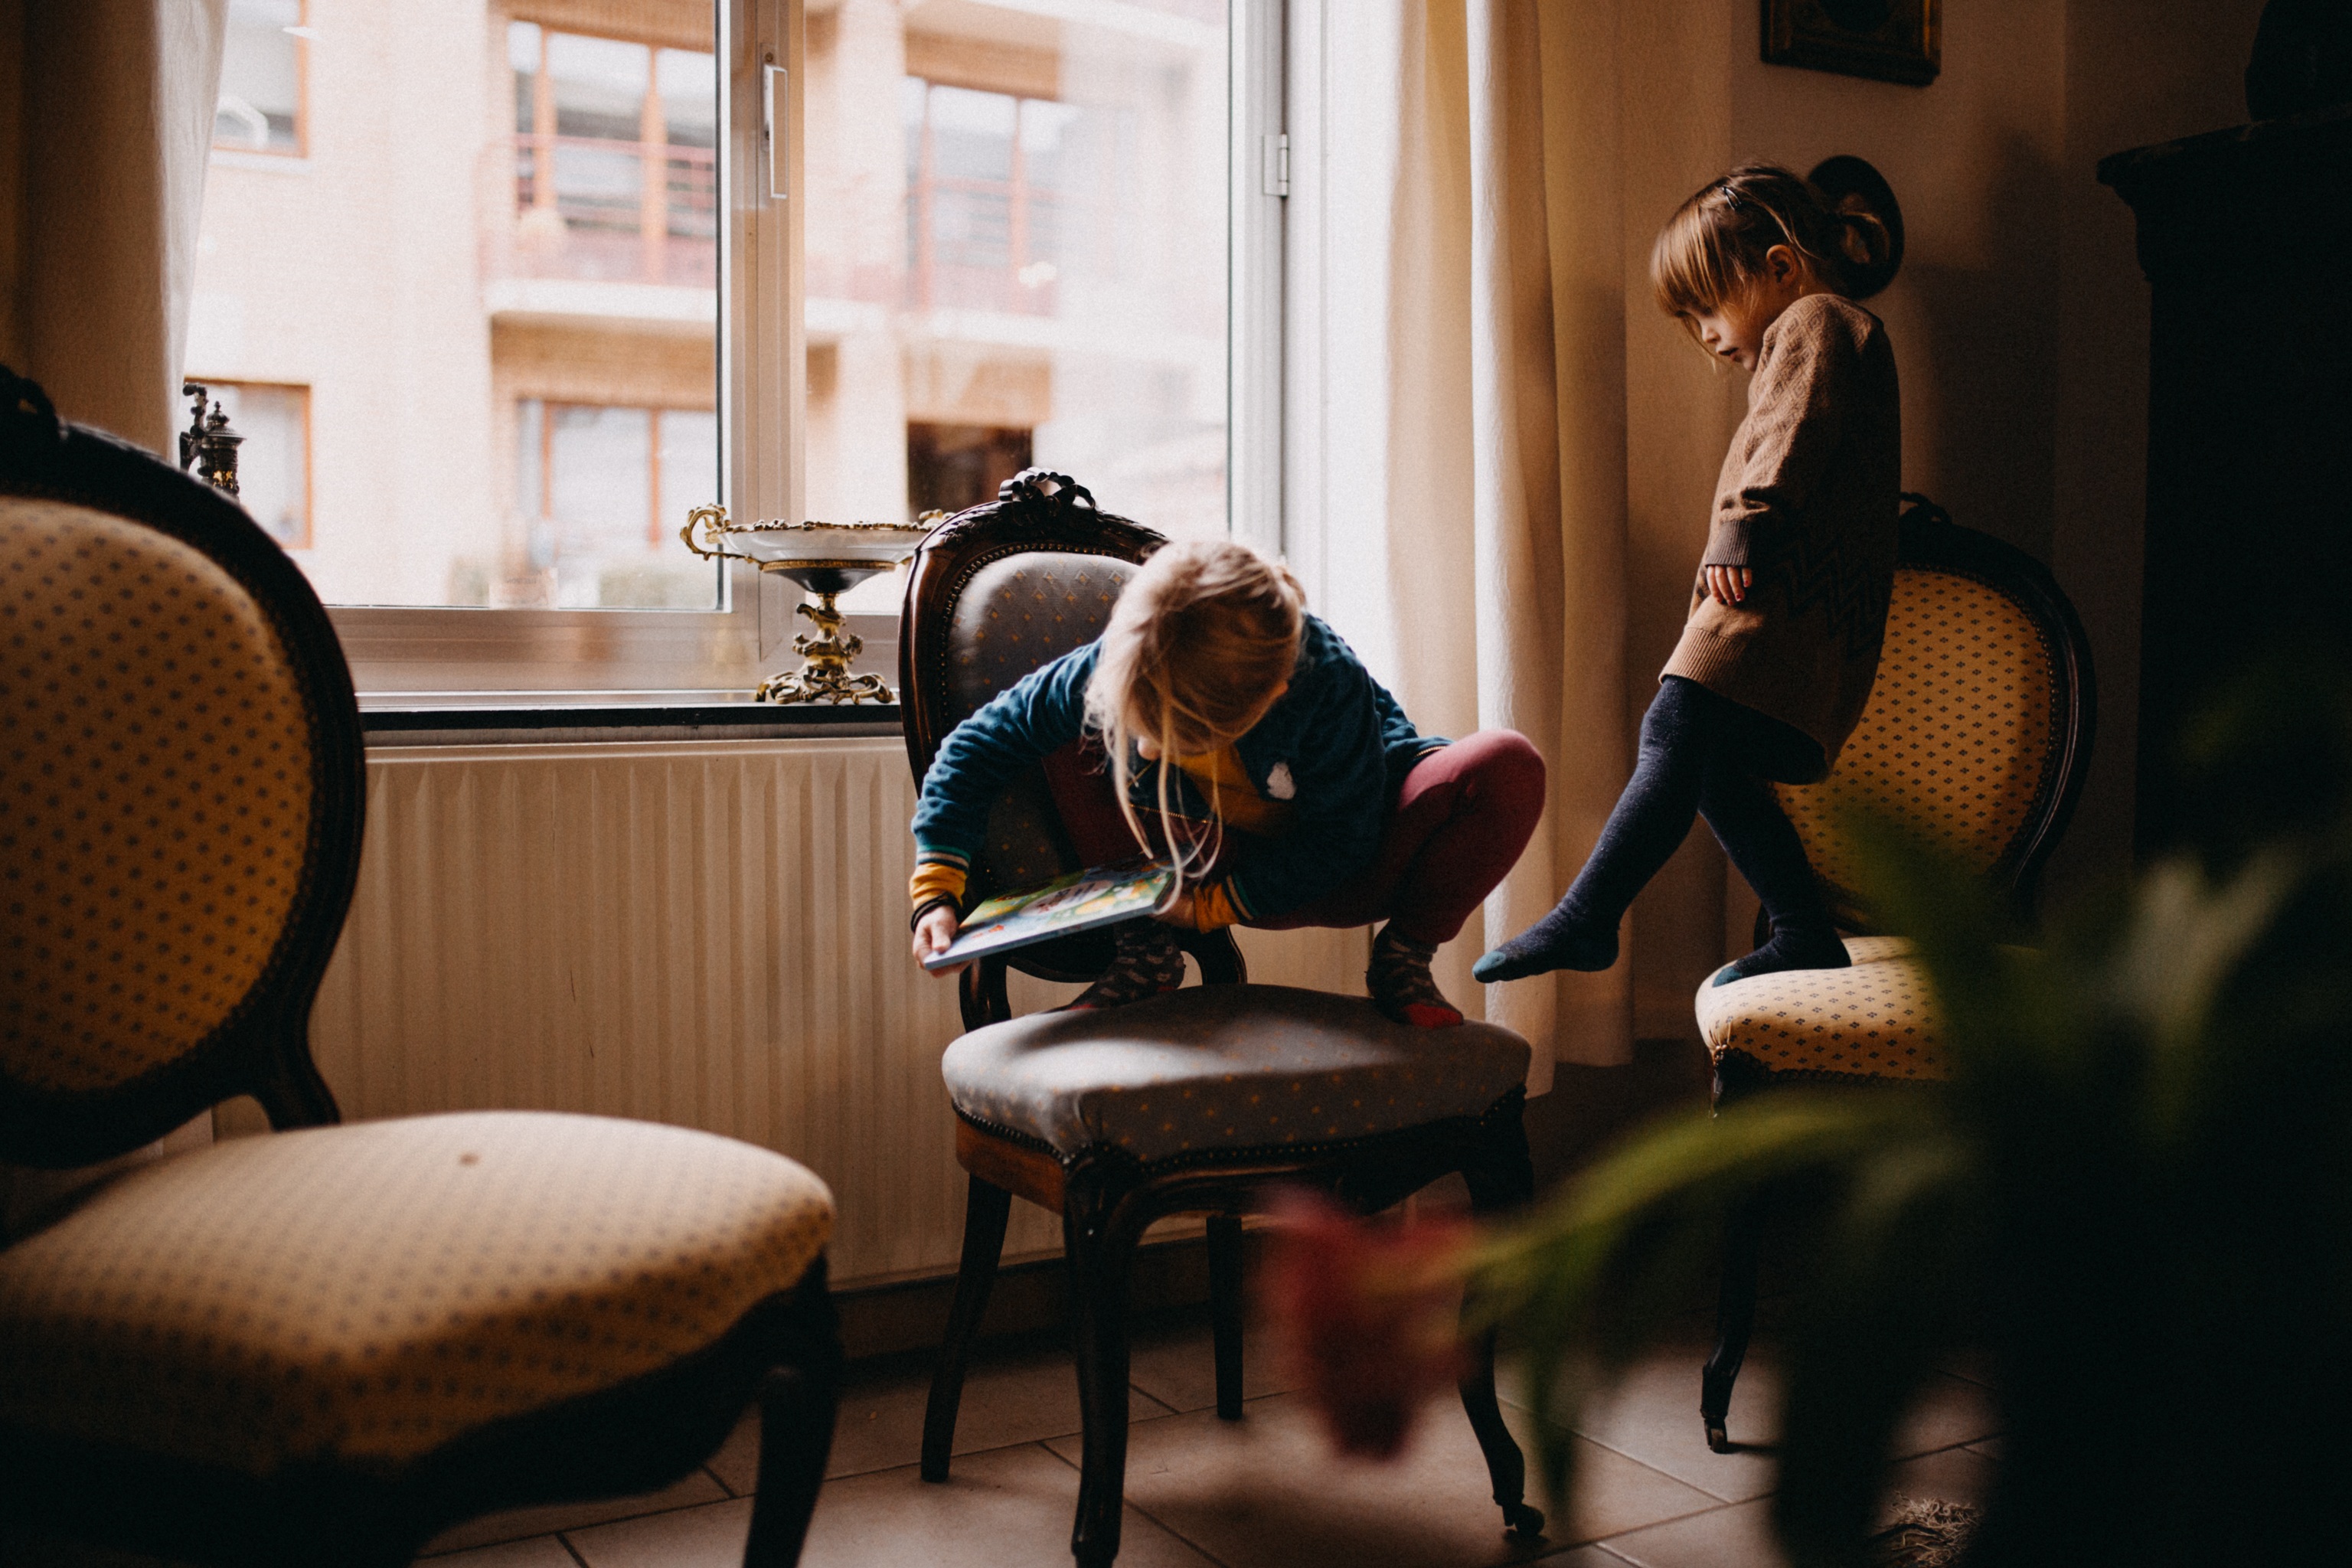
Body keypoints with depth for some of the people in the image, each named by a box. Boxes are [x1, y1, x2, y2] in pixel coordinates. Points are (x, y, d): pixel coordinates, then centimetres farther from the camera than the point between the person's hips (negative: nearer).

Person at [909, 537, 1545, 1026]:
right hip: (1211, 857, 2)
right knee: (1076, 740, -19)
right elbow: (975, 749, -16)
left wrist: (1210, 906, -25)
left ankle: (1404, 959, -8)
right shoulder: (1102, 673, -28)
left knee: (1510, 768, -30)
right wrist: (937, 893, -24)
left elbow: (1339, 845, -22)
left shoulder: (1330, 688, -35)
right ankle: (1145, 952, -8)